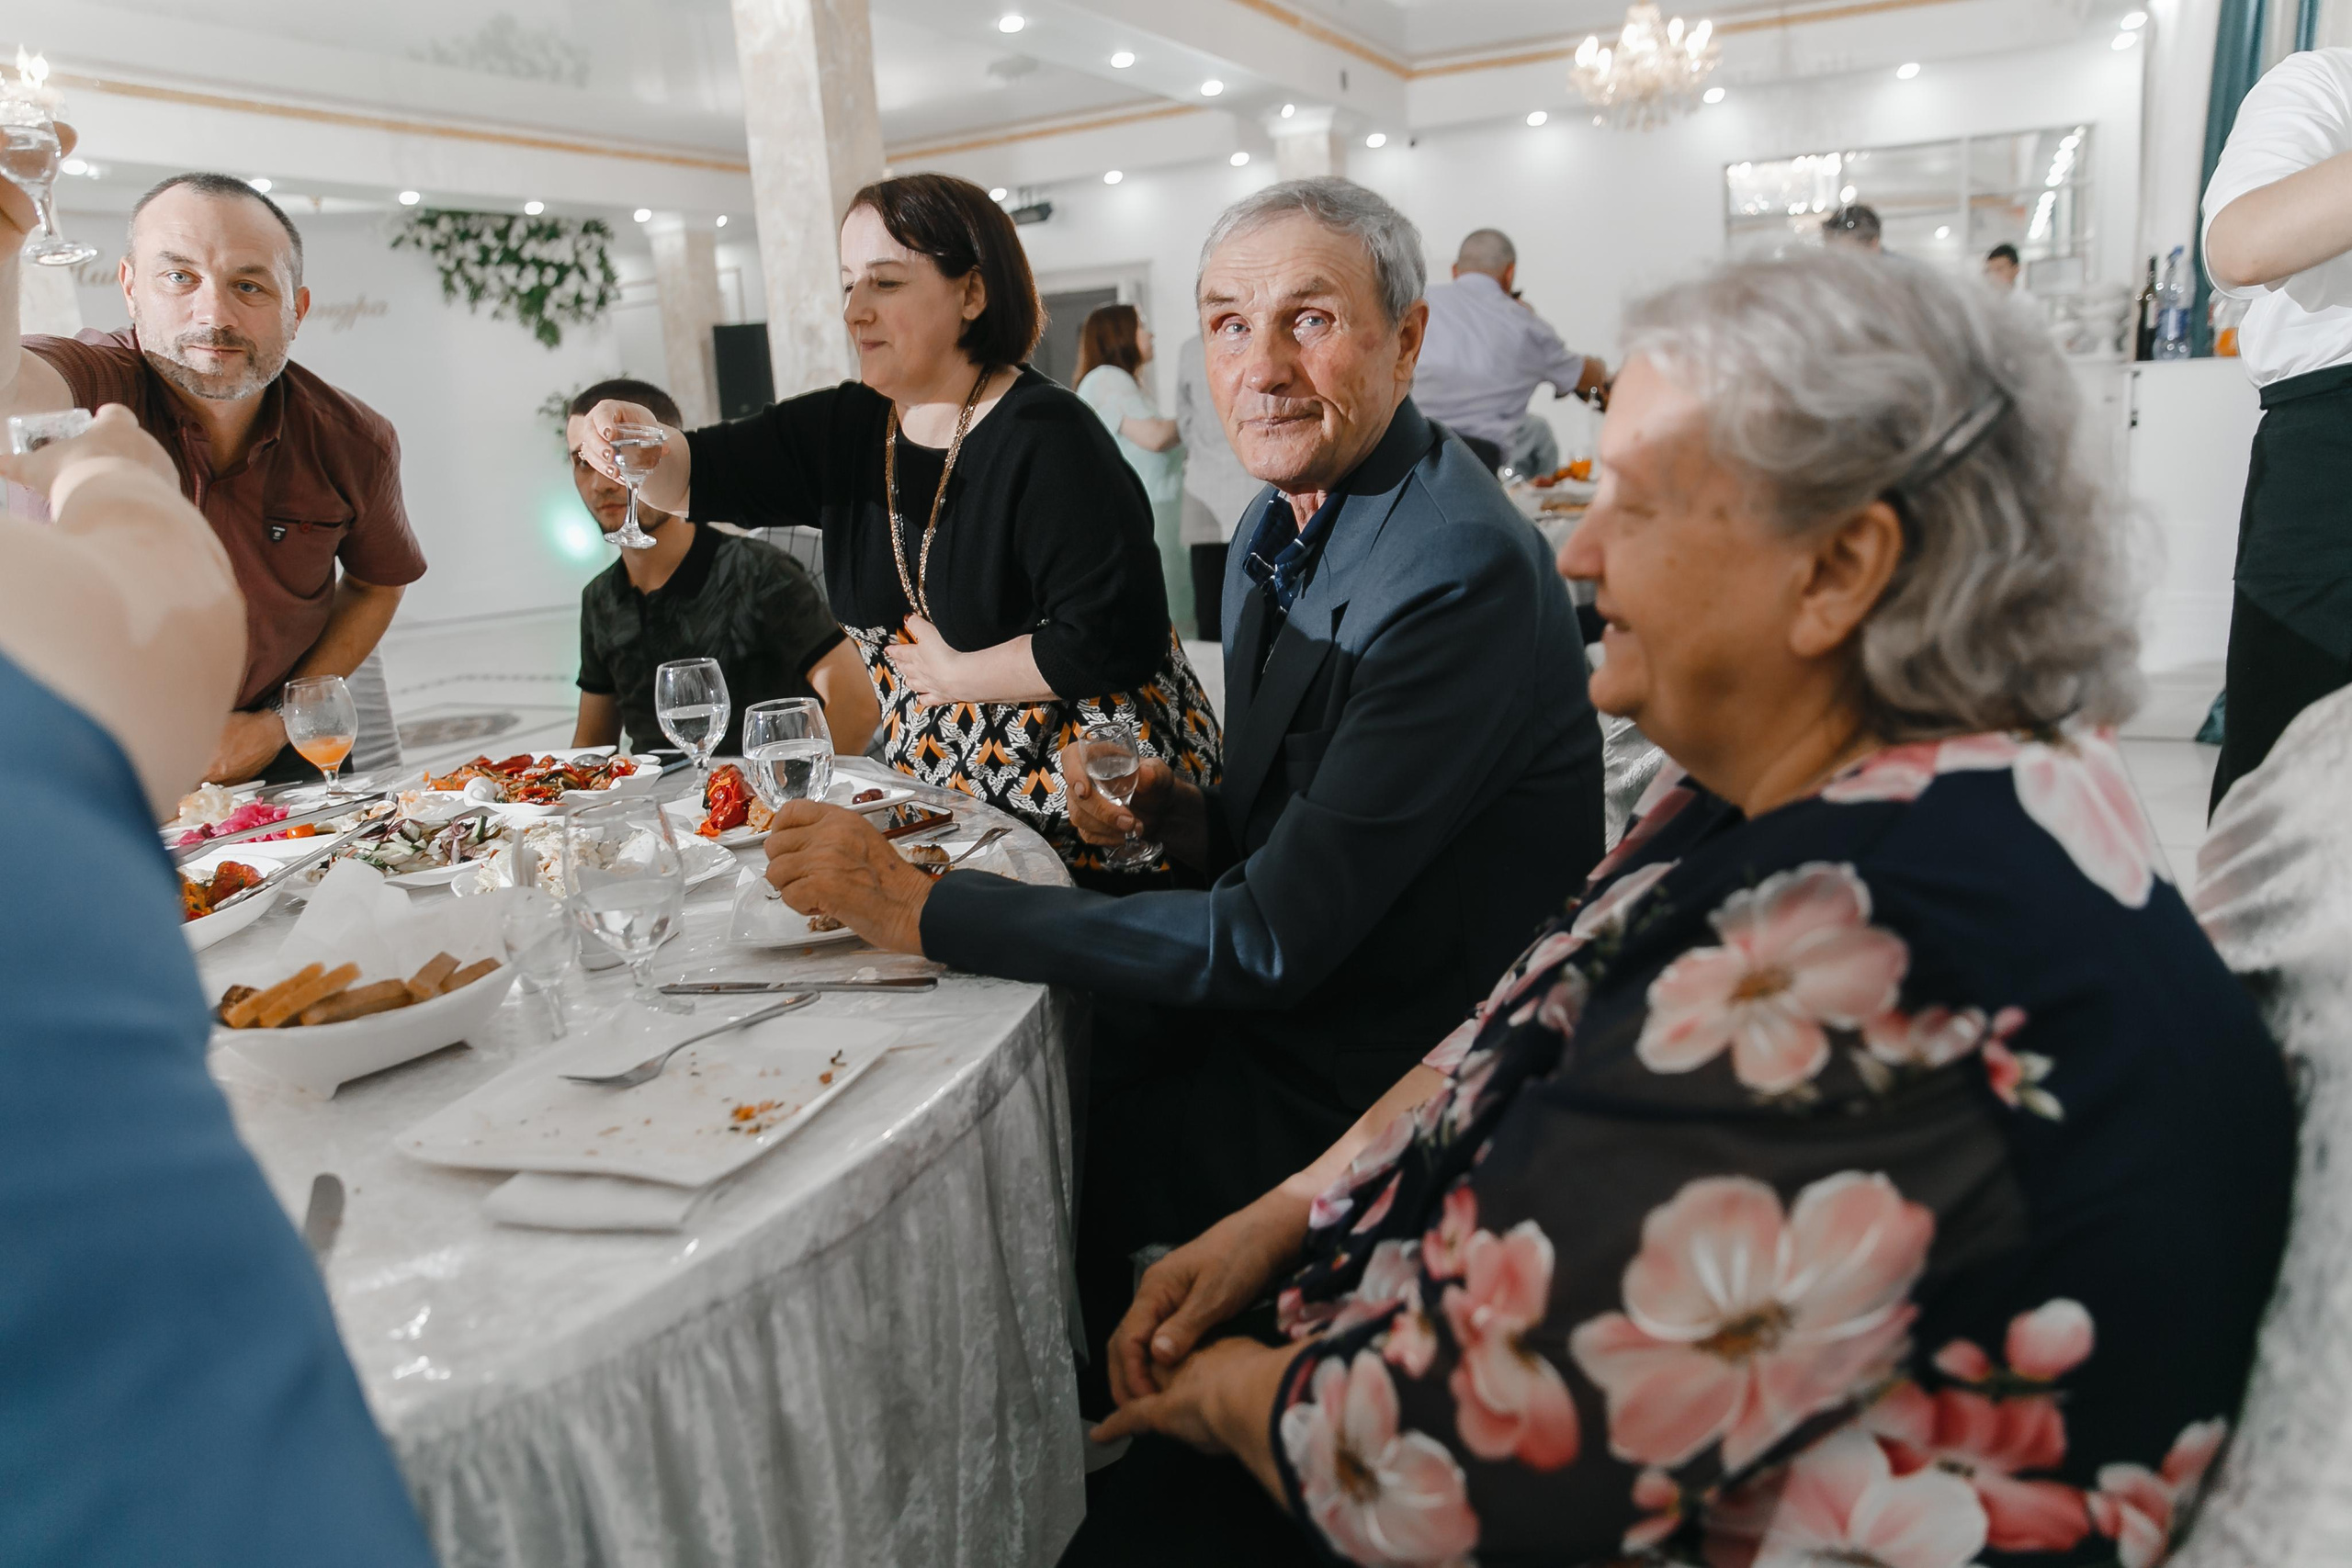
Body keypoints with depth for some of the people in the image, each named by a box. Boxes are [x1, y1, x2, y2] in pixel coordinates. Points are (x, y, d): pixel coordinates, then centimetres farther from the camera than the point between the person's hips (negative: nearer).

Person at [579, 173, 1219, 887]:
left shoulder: (1047, 437, -18)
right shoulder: (847, 427, 5)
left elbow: (1117, 638, -24)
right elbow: (692, 477, -1)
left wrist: (957, 673, -14)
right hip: (936, 792, 6)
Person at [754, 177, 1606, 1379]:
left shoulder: (1461, 577, -25)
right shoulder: (1283, 532, 4)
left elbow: (1273, 939, -26)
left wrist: (922, 907, -23)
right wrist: (1185, 819, -9)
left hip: (1382, 1087, -8)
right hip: (1278, 1007, 8)